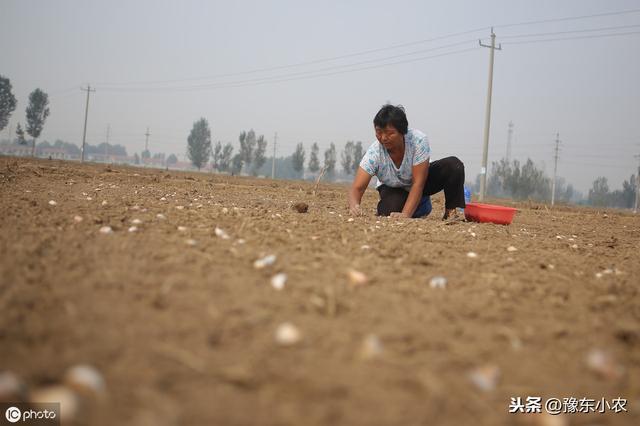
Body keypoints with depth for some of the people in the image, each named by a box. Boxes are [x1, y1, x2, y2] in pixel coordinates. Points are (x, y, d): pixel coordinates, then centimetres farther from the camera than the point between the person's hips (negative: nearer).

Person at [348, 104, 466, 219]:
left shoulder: (418, 140, -33)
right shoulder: (374, 153, -29)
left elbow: (418, 183, -33)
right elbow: (357, 188, -32)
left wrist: (405, 214, -45)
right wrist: (354, 205, -57)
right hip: (393, 189, 1)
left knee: (453, 165, -25)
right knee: (388, 212, -32)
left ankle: (450, 212, -11)